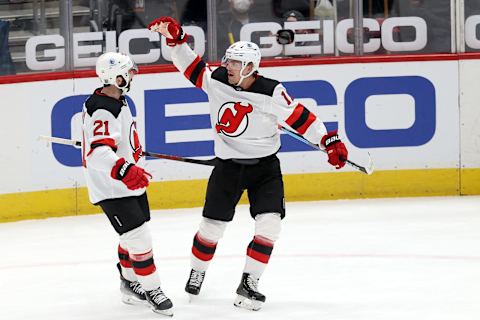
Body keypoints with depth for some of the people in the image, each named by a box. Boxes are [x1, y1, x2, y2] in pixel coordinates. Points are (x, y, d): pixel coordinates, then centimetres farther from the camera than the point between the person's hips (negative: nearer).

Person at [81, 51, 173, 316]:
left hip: (130, 184, 10)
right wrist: (125, 170, -52)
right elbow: (99, 153, -38)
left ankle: (130, 284, 36)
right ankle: (152, 290, 1)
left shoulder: (117, 101, 7)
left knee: (133, 237, 20)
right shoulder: (102, 110, -26)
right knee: (139, 239, -11)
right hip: (111, 190, -10)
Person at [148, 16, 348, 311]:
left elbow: (298, 116, -11)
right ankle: (197, 272, 29)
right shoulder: (216, 81, -7)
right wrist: (175, 38, -10)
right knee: (212, 225, 4)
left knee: (269, 224, -14)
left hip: (265, 166, -2)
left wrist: (329, 140, -14)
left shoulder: (271, 92, -16)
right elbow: (191, 65, 4)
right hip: (228, 165, 2)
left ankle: (248, 283, -5)